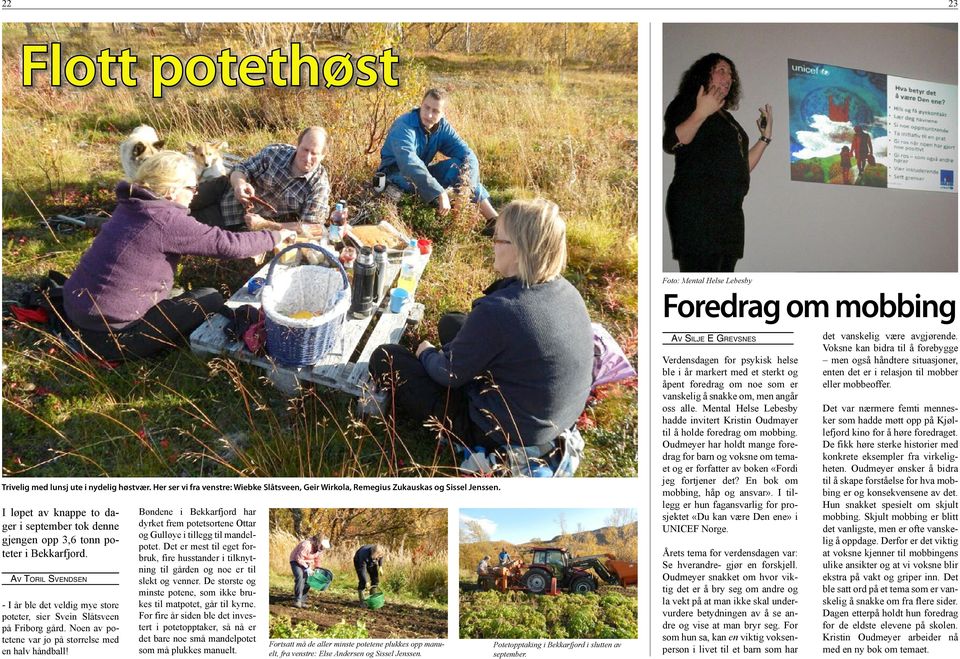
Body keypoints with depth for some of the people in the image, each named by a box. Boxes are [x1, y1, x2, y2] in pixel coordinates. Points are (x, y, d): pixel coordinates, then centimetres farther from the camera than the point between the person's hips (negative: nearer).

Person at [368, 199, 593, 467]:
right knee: (451, 323, 23)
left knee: (385, 359, 1)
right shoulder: (567, 292, -7)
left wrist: (427, 353, 7)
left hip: (503, 437, -8)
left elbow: (450, 374, -15)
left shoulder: (499, 310, -31)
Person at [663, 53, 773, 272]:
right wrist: (700, 114, -26)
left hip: (730, 211, 9)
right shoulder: (686, 104, 5)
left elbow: (742, 167, 26)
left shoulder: (727, 118, 28)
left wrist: (765, 137, 21)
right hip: (697, 207, -9)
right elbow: (672, 144, -15)